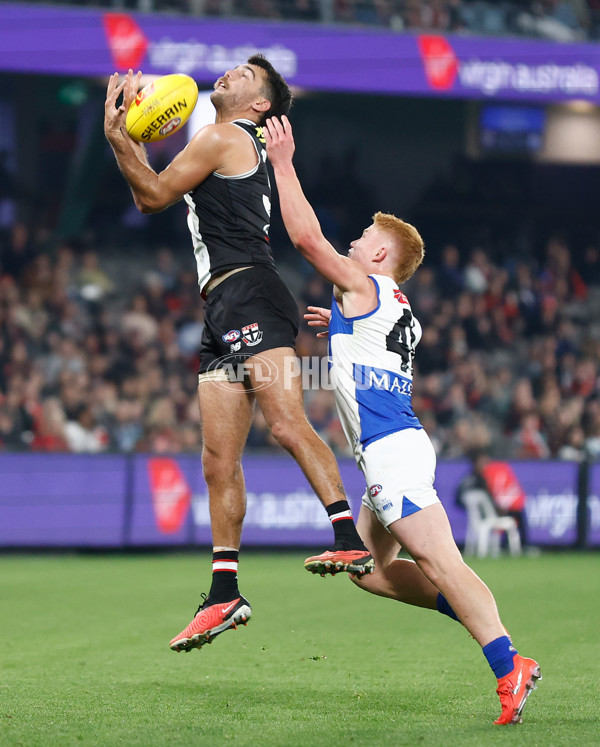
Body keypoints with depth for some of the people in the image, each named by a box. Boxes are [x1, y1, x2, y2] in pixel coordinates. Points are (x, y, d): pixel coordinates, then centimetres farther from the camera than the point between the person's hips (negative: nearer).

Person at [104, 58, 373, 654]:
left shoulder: (222, 138, 0)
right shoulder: (236, 149, 29)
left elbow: (156, 196, 0)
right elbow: (149, 199, 36)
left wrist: (116, 137, 4)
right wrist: (129, 132, 30)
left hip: (249, 295, -10)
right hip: (224, 313, 10)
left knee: (287, 425, -25)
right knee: (219, 462, 6)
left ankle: (350, 541, -34)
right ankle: (224, 594, 7)